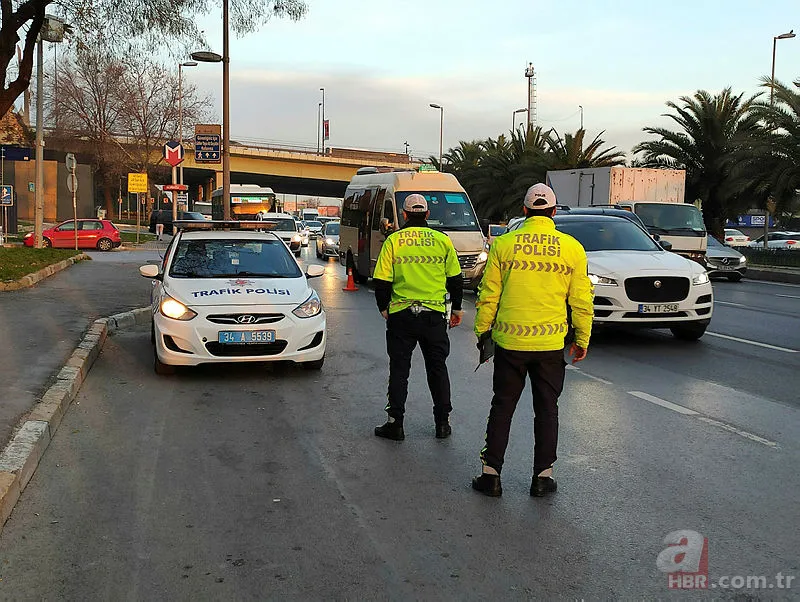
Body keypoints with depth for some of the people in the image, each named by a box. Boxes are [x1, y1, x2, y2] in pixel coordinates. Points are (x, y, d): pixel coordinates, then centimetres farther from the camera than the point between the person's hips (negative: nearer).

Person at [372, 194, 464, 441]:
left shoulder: (393, 241, -2)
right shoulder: (442, 241, 2)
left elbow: (382, 281, -2)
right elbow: (455, 279, 7)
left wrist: (384, 308, 13)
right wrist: (456, 308, 19)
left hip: (401, 315, -1)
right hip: (434, 314, 1)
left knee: (399, 369, 7)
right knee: (437, 368, 12)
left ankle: (395, 424, 9)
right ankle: (443, 423, 16)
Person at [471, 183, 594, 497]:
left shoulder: (503, 244, -2)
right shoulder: (572, 248, -1)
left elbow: (488, 295, 1)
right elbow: (581, 301, 2)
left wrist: (481, 331, 12)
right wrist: (582, 340, 12)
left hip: (510, 341, 0)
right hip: (551, 343, 0)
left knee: (502, 407, 10)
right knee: (547, 410, 12)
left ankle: (491, 474, 14)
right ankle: (543, 475, 17)